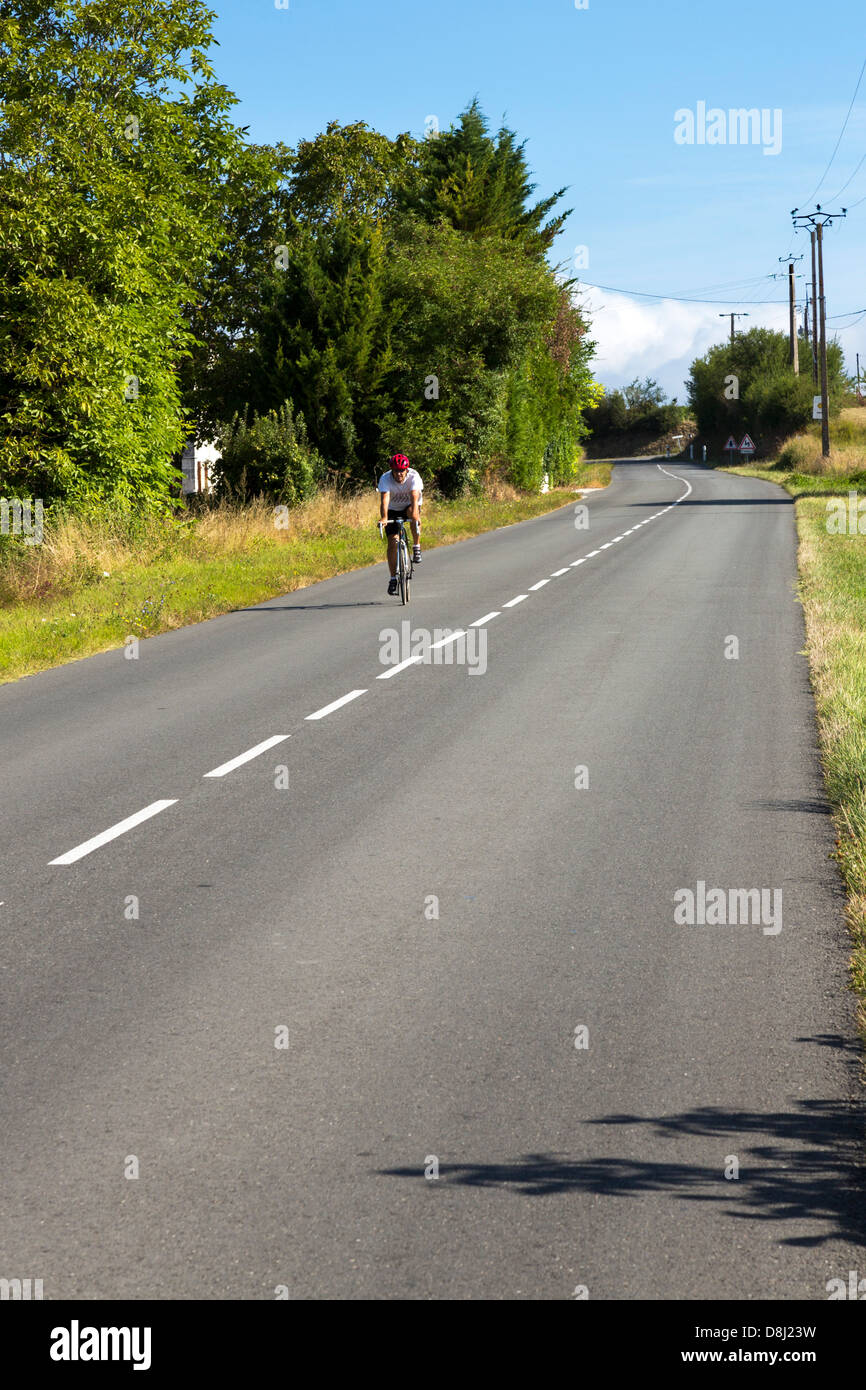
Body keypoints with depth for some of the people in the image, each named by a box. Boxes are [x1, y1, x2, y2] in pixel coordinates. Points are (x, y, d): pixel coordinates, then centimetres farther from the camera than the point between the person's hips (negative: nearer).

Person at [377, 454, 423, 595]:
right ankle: (393, 578, -3)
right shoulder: (385, 479, -26)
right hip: (393, 510, 1)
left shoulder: (414, 477, -27)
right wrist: (383, 518, -57)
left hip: (409, 506, -1)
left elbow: (415, 497, -42)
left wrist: (415, 514, -59)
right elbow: (384, 499, -40)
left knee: (414, 515, -37)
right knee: (392, 542, -11)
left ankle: (416, 548, -22)